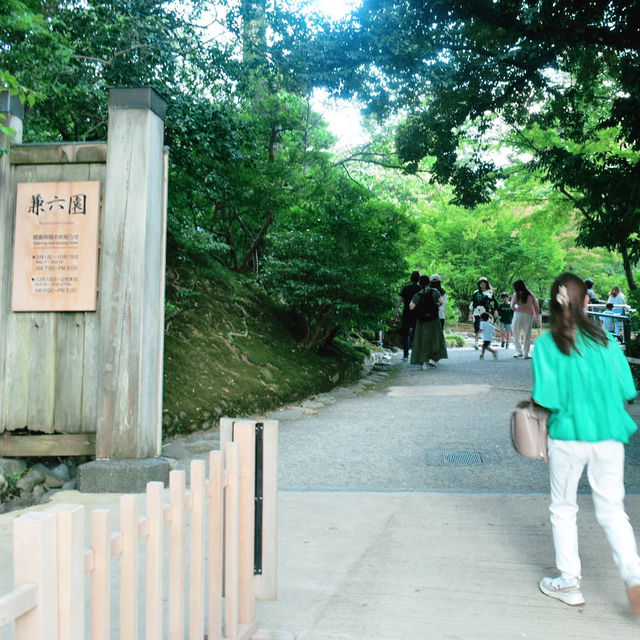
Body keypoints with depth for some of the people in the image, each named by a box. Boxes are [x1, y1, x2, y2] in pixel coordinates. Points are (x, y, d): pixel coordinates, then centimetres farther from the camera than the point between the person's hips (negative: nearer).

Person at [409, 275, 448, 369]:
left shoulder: (418, 295, -5)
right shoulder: (434, 291, -6)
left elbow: (411, 306, -13)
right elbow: (441, 302, -11)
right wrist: (437, 304, 9)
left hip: (422, 321, 1)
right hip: (434, 320, -1)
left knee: (423, 340, 5)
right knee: (435, 339, 14)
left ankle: (424, 361, -4)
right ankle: (432, 358, 4)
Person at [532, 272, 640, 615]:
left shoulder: (546, 345, -10)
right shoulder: (606, 340, -2)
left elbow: (546, 398, -14)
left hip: (568, 436, -2)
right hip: (608, 436, 2)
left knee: (563, 509, 16)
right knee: (612, 510, 14)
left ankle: (569, 582, 22)